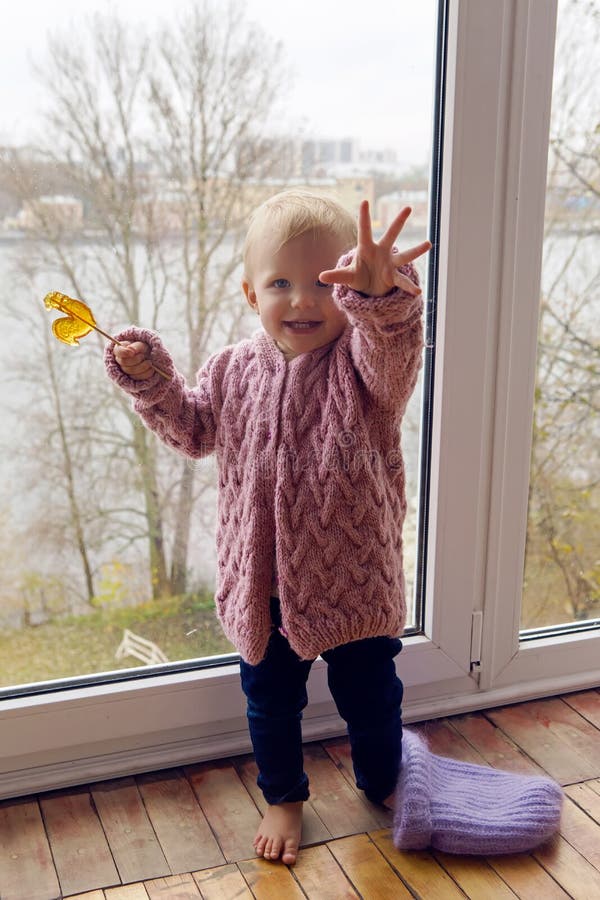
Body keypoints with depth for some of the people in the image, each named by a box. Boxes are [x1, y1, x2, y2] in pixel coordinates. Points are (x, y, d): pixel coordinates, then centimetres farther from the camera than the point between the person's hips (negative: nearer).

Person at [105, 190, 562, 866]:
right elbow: (192, 430, 11)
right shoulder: (235, 371, -2)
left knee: (370, 695, 18)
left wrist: (380, 297, -60)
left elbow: (392, 353, -38)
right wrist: (149, 378, -4)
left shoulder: (362, 360, -14)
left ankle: (382, 779, 48)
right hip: (264, 581, 3)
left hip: (354, 577, -2)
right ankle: (284, 796, 45)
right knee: (271, 701, 19)